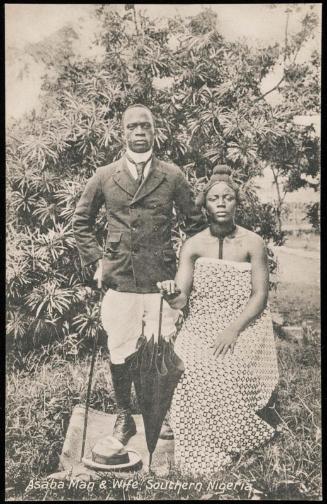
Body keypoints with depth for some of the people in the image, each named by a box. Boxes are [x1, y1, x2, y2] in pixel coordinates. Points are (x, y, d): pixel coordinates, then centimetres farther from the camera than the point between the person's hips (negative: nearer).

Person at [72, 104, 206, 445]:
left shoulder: (172, 176, 4)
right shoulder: (104, 177, 5)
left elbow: (195, 222, 12)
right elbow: (81, 222, 15)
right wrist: (95, 261, 5)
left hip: (162, 280, 0)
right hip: (119, 280, 1)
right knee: (119, 355, 6)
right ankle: (123, 417, 26)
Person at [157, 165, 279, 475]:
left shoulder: (252, 243, -3)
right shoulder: (193, 245, 1)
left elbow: (259, 296, -5)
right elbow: (180, 300, -6)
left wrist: (234, 330, -18)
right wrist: (170, 293, -30)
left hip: (243, 325, -2)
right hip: (201, 325, 2)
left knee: (223, 368, -28)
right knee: (190, 369, -25)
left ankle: (228, 440, -4)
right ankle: (204, 447, -4)